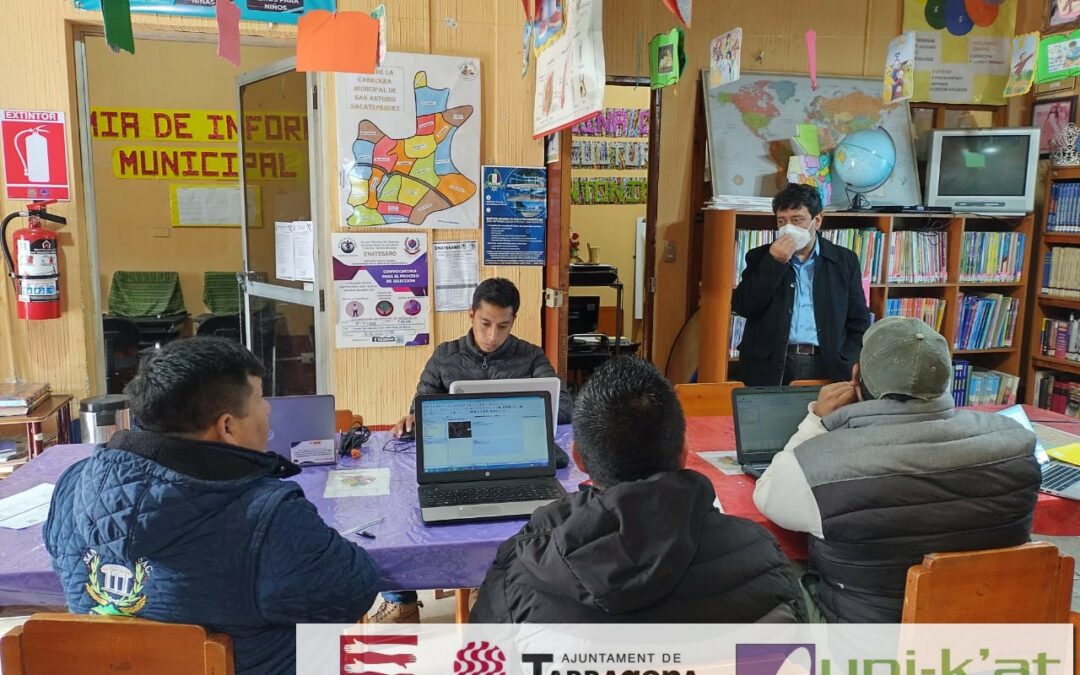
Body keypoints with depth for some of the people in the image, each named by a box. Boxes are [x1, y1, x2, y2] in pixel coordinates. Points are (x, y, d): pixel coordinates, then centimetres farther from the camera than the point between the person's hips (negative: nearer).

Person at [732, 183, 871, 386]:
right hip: (770, 366, 0)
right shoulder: (761, 257, 10)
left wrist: (847, 368, -2)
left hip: (826, 365, 1)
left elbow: (859, 322, 11)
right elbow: (742, 307, -2)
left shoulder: (844, 261, 11)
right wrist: (774, 262, -8)